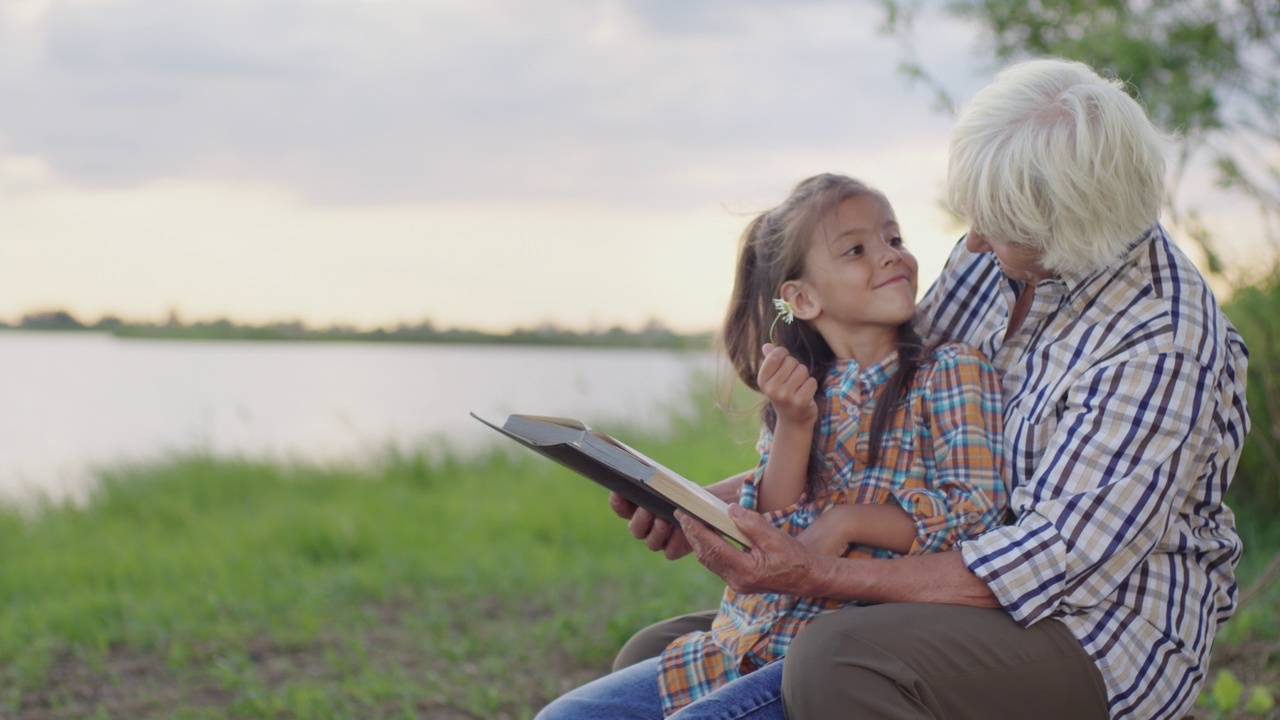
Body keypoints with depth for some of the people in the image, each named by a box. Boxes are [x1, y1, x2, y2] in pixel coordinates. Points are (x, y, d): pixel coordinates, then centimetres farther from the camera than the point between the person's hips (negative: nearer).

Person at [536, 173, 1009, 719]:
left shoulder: (949, 371, -1)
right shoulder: (800, 390, 13)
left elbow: (977, 508, -10)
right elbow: (769, 541, 4)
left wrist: (846, 522, -15)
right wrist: (793, 426, -9)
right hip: (749, 647, 6)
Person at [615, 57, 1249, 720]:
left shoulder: (1162, 345, -22)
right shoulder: (996, 256, 2)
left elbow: (1056, 564, -26)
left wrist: (818, 576, -31)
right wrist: (716, 499, -1)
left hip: (1097, 639, -8)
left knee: (832, 663, -35)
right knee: (656, 658, 0)